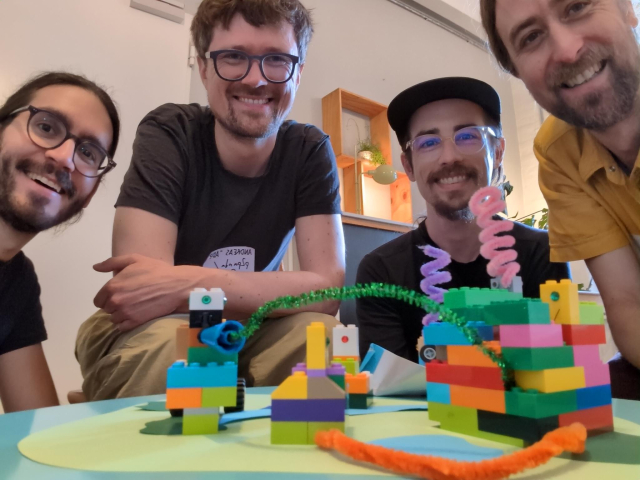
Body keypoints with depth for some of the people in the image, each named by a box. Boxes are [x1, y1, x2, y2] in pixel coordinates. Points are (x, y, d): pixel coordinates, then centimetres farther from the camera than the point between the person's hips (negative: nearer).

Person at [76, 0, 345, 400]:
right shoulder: (168, 133, -17)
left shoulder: (310, 151, -11)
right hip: (141, 331, -1)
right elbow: (141, 290, -25)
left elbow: (327, 289, -22)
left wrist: (191, 283, -32)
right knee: (166, 344, -36)